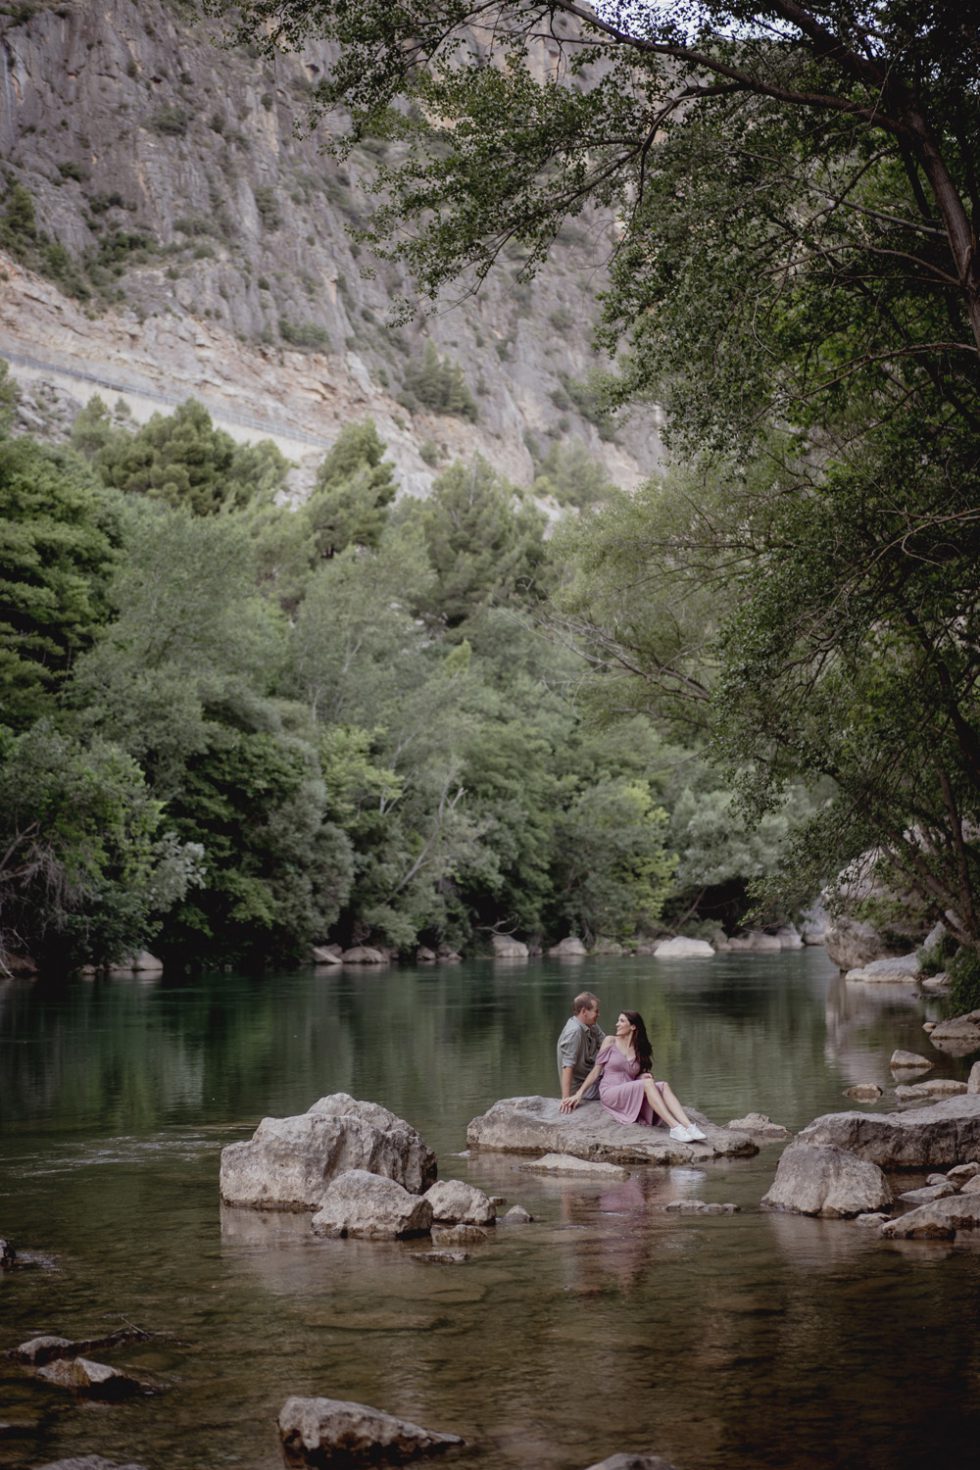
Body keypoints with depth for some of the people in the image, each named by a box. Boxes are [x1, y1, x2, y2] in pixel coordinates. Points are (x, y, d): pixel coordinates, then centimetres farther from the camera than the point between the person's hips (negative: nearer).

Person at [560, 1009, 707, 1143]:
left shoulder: (640, 1050, 16)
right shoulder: (610, 1041, 6)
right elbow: (596, 1071, 4)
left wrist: (644, 1076, -3)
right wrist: (579, 1094, -4)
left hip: (631, 1096, 4)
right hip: (610, 1093, -4)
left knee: (664, 1085, -23)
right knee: (648, 1083, -31)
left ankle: (689, 1126, -43)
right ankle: (675, 1128, -44)